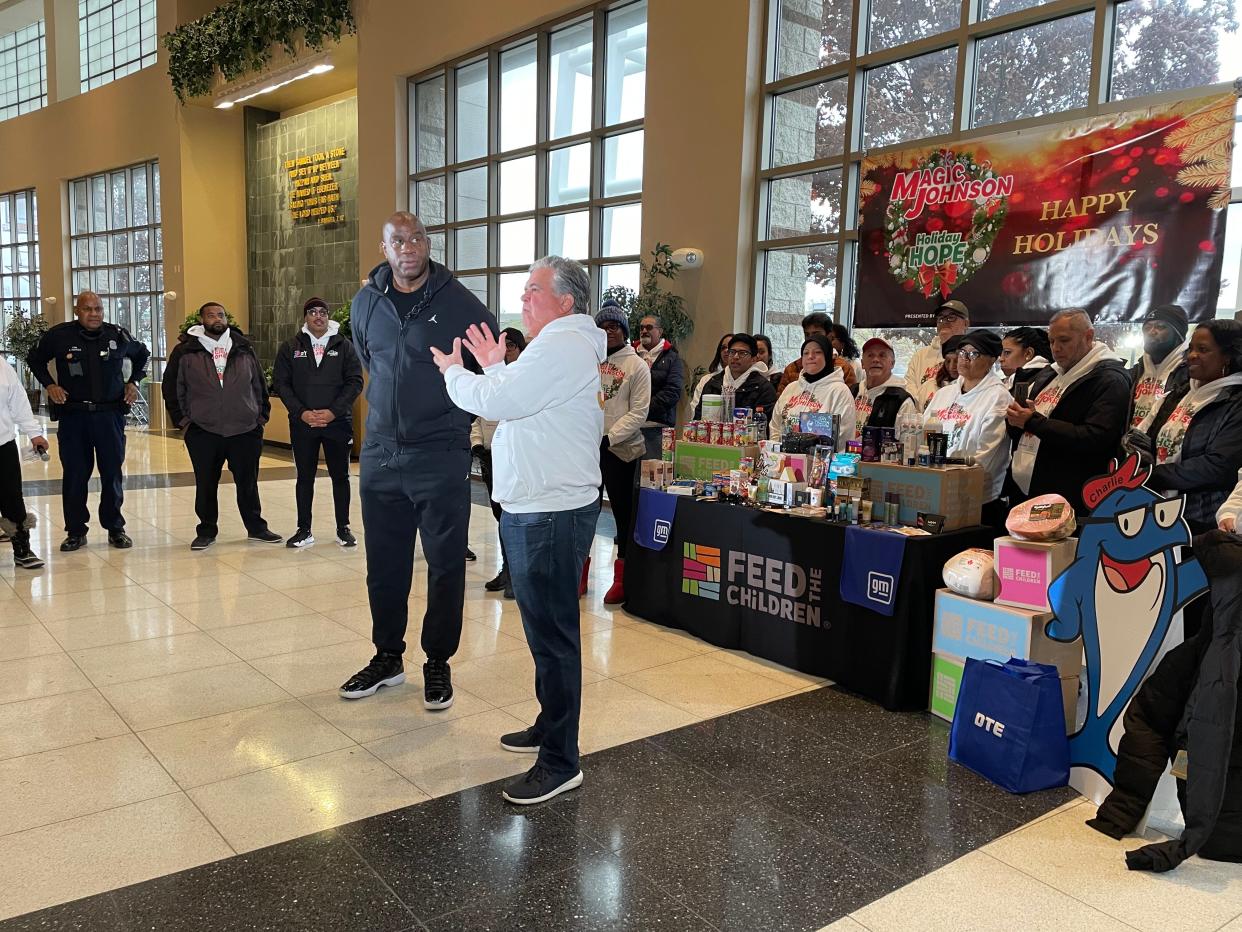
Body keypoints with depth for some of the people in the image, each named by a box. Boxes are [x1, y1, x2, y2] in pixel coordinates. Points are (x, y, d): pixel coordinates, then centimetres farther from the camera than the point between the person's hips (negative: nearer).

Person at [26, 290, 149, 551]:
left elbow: (142, 354, 21)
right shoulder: (59, 335, -2)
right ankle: (76, 532, 14)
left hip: (110, 414, 1)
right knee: (74, 475, 4)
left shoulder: (118, 335, 2)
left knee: (113, 473, 4)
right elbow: (35, 360, 15)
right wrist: (49, 384, 1)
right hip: (72, 415, 0)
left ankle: (115, 528, 15)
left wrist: (134, 381, 10)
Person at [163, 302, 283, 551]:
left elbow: (260, 384, 14)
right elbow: (171, 388, 7)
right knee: (205, 485, 7)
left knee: (248, 483, 9)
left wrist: (262, 416, 9)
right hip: (202, 432, -1)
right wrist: (182, 420, 2)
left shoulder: (244, 349, 9)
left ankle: (256, 528, 22)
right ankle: (207, 531, 21)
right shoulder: (185, 351, 2)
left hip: (246, 431, 1)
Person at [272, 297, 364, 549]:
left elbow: (355, 382, -2)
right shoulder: (290, 347, 6)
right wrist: (301, 412, -11)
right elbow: (281, 383, 2)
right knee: (305, 477, 7)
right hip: (302, 423, 1)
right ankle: (304, 530, 16)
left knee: (340, 476, 6)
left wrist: (333, 411, -13)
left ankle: (343, 529, 16)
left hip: (337, 422, -1)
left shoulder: (344, 346, 4)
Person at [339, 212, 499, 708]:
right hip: (379, 453, 4)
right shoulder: (366, 302, 6)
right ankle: (387, 657, 29)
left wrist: (453, 414, 6)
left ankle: (438, 662, 20)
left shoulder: (458, 302, -7)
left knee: (445, 564, 5)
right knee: (383, 563, 13)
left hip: (440, 457, -4)